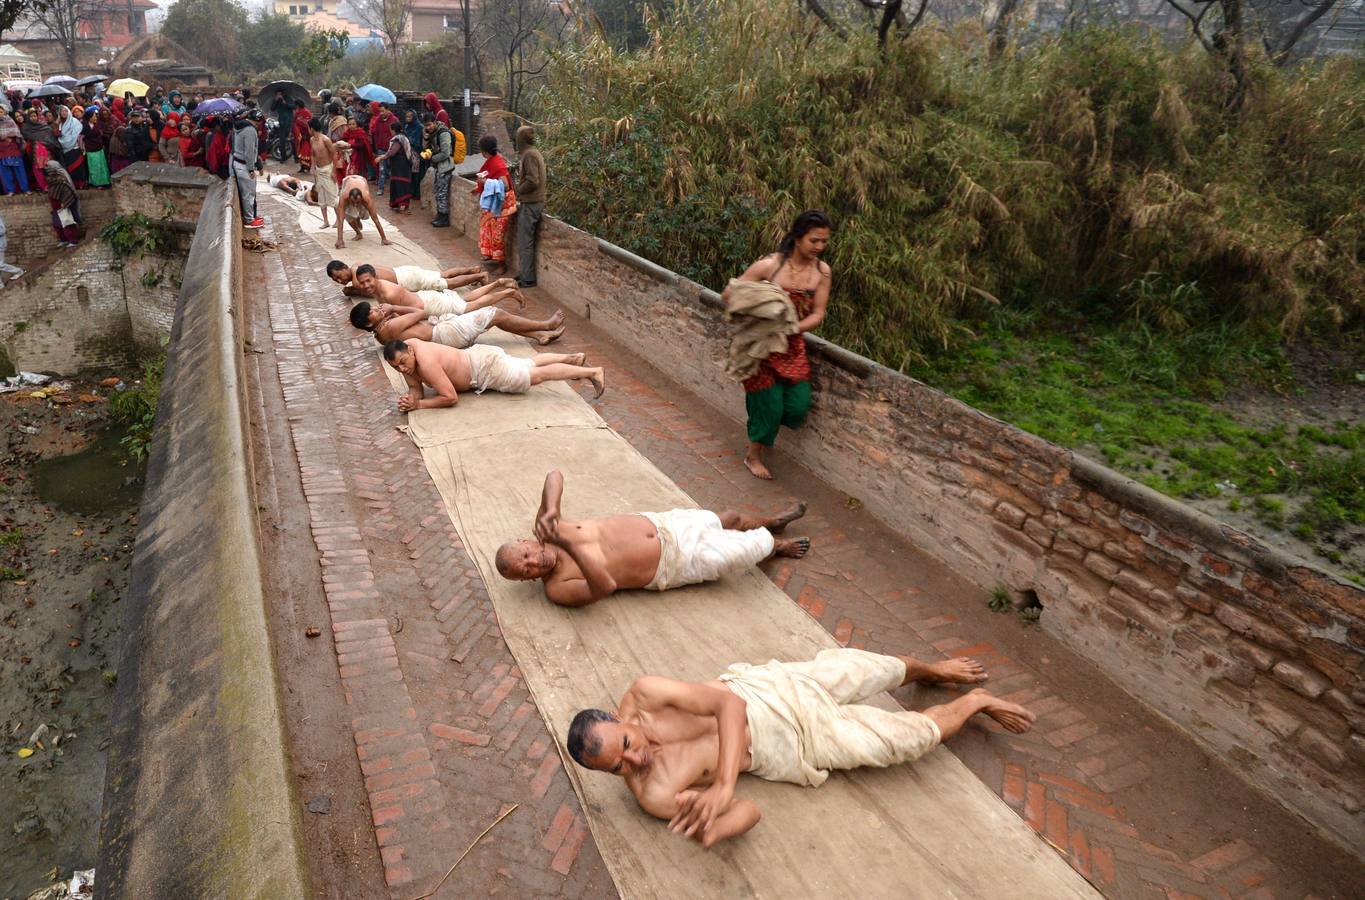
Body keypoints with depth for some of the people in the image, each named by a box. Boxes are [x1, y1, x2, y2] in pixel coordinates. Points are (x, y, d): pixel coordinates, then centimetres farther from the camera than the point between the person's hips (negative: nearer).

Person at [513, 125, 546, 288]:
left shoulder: (529, 154, -16)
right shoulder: (534, 152, 14)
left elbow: (532, 181, -22)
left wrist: (519, 191, -8)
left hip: (529, 203, -10)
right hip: (535, 201, 10)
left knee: (525, 242, -4)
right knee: (525, 241, 15)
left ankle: (527, 279, 0)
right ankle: (524, 273, 21)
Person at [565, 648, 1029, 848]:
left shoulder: (643, 694, -23)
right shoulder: (654, 795, -22)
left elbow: (729, 702, -28)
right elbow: (747, 813, -20)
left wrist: (724, 782, -41)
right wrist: (709, 831, -43)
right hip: (795, 744, -1)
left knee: (880, 670, 18)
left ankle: (930, 669, 53)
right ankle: (972, 702, 37)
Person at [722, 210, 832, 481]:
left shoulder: (822, 271, -5)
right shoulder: (769, 265, -19)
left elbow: (818, 315, -5)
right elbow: (729, 294, -14)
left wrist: (793, 327, -22)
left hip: (793, 344, 5)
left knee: (798, 406, -1)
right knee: (770, 403, -1)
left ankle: (763, 426, 32)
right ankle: (754, 456, 24)